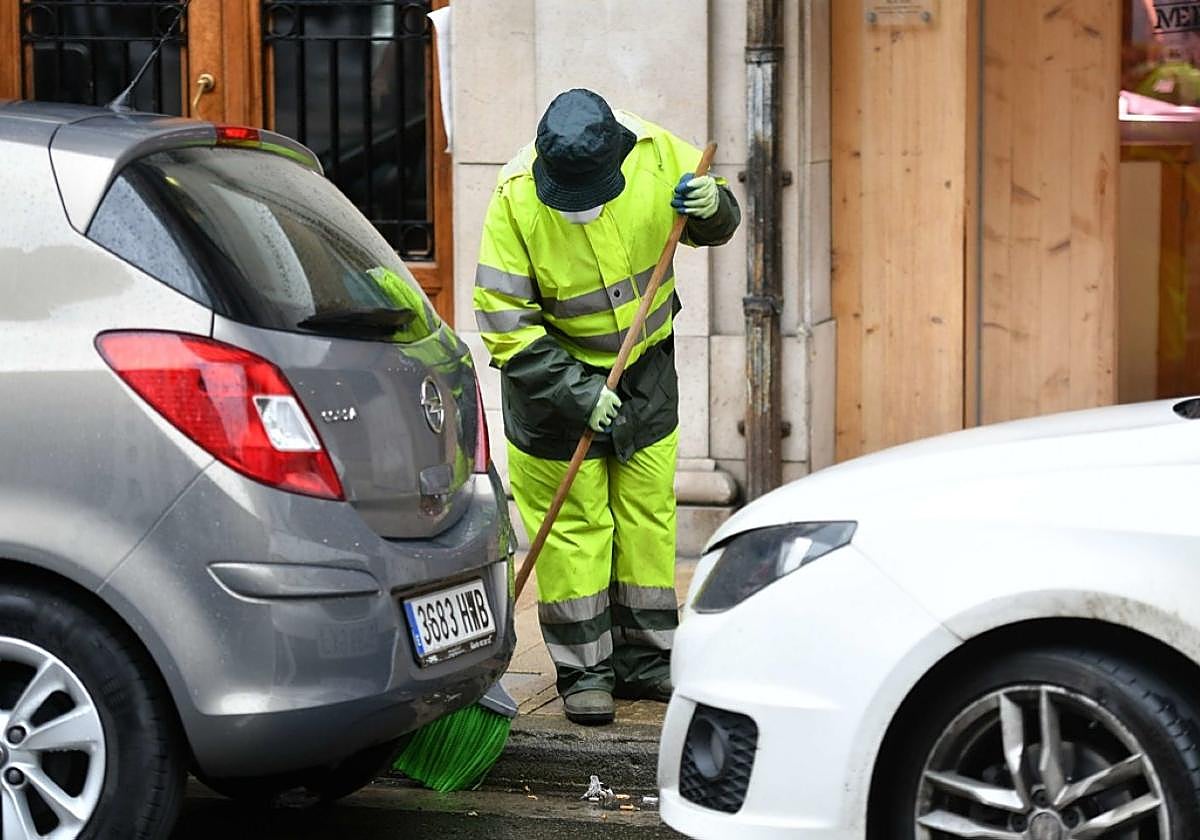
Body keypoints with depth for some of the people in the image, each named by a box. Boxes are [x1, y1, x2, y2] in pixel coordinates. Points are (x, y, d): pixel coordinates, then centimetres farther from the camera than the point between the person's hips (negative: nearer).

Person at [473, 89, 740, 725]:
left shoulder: (656, 154, -18)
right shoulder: (515, 200, -26)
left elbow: (714, 226, 2)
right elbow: (504, 321, -22)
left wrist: (713, 208, -23)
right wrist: (576, 391, -27)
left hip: (647, 363, 4)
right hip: (553, 372, -3)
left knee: (648, 507, 9)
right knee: (573, 520, -1)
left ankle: (646, 659, 21)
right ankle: (584, 671, 10)